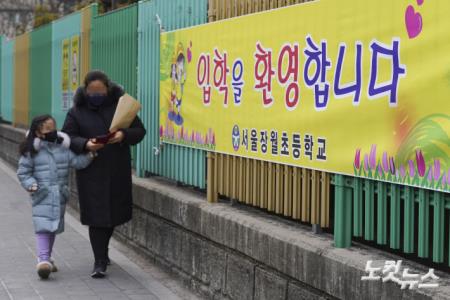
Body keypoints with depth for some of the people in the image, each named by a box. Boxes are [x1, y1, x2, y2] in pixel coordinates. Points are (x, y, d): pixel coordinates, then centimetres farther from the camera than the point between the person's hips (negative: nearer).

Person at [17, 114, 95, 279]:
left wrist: (89, 155, -20)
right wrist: (31, 185, -16)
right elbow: (23, 172, -2)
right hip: (42, 195, -4)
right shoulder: (31, 151, -7)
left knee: (54, 227, 14)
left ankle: (46, 258, 29)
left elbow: (77, 162, -3)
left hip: (60, 195, 5)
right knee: (42, 228, -13)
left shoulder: (63, 147, 3)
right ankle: (43, 260, -17)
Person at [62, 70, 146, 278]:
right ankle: (100, 262, -1)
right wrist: (85, 144, -23)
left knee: (114, 214, 13)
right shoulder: (77, 112, 1)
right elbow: (67, 137, -3)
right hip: (91, 173, -2)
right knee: (97, 216, -6)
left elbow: (139, 130, 2)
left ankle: (102, 251, 36)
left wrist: (124, 135, -20)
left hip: (118, 172, 2)